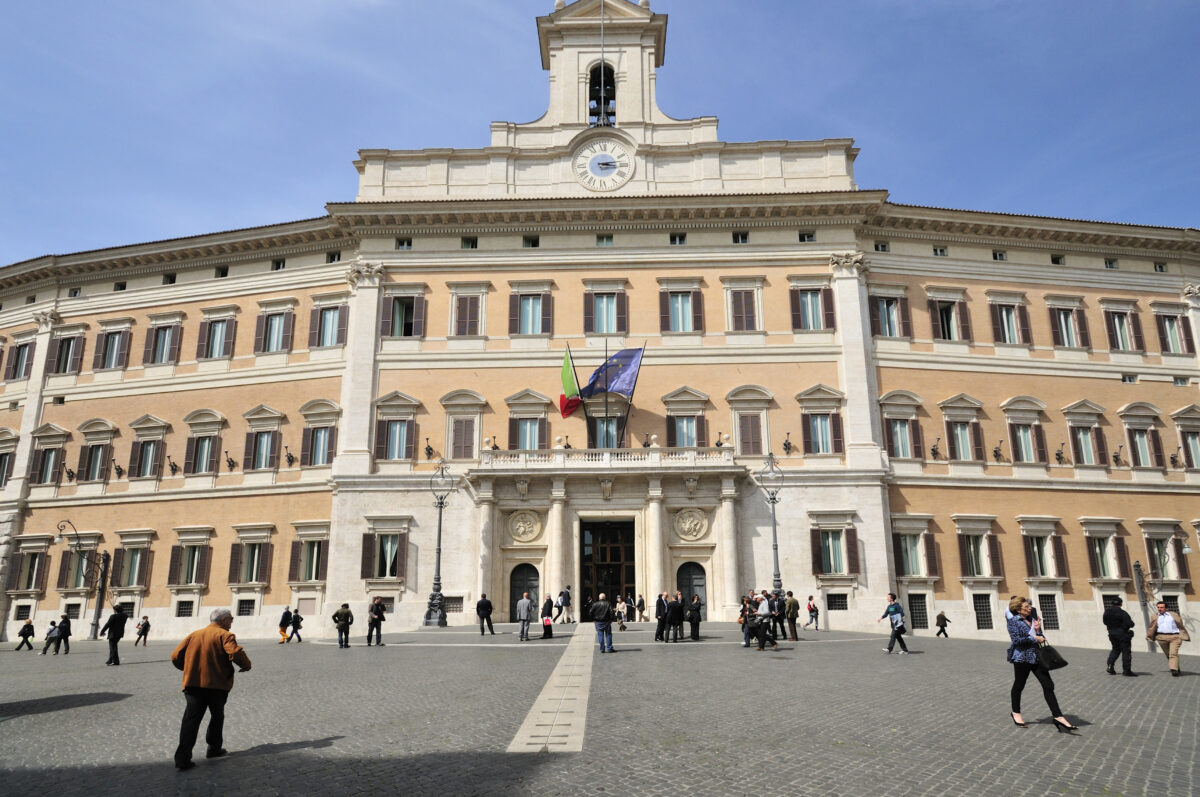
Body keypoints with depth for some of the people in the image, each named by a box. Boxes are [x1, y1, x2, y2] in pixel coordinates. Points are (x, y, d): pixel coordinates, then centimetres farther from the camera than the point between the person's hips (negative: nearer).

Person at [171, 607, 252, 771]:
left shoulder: (194, 635, 13)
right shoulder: (224, 635, -6)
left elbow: (175, 657, 12)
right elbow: (235, 653, -23)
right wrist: (246, 665, -5)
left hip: (193, 684, 4)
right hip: (217, 685, -3)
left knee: (191, 719, 0)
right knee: (217, 716, 18)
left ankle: (183, 758, -10)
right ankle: (214, 749, 27)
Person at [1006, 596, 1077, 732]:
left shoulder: (1032, 619, 13)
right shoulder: (1013, 621, -8)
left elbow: (1040, 638, 15)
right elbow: (1017, 640, -18)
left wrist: (1038, 629, -4)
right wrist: (1034, 639, -13)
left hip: (1036, 657, 6)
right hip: (1022, 658, -6)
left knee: (1048, 686, -2)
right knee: (1019, 685, 7)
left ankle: (1058, 717, -1)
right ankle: (1016, 713, 25)